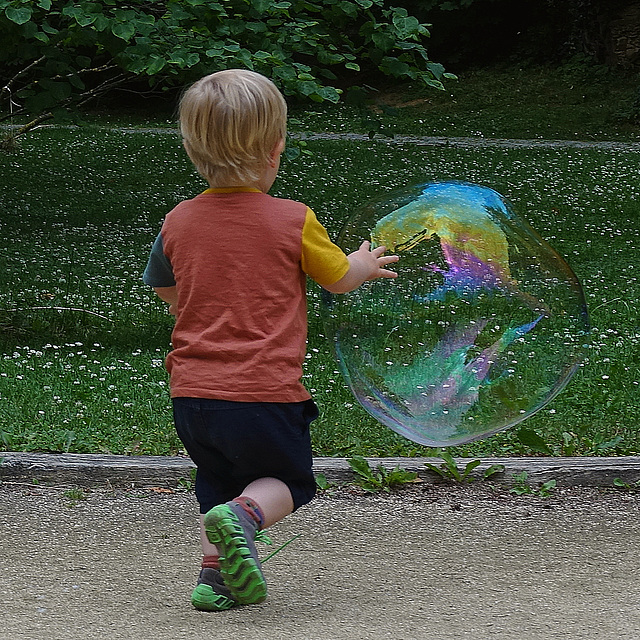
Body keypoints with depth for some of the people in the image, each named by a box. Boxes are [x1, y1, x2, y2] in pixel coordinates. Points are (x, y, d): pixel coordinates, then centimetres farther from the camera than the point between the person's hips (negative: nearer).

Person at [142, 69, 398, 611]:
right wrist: (367, 263, 29)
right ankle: (242, 516, -13)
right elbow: (340, 278, 7)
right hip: (265, 392, -4)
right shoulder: (293, 221, -9)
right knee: (289, 480, 16)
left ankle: (215, 574, 10)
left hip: (192, 391, 4)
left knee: (220, 480, 25)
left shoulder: (178, 222, 2)